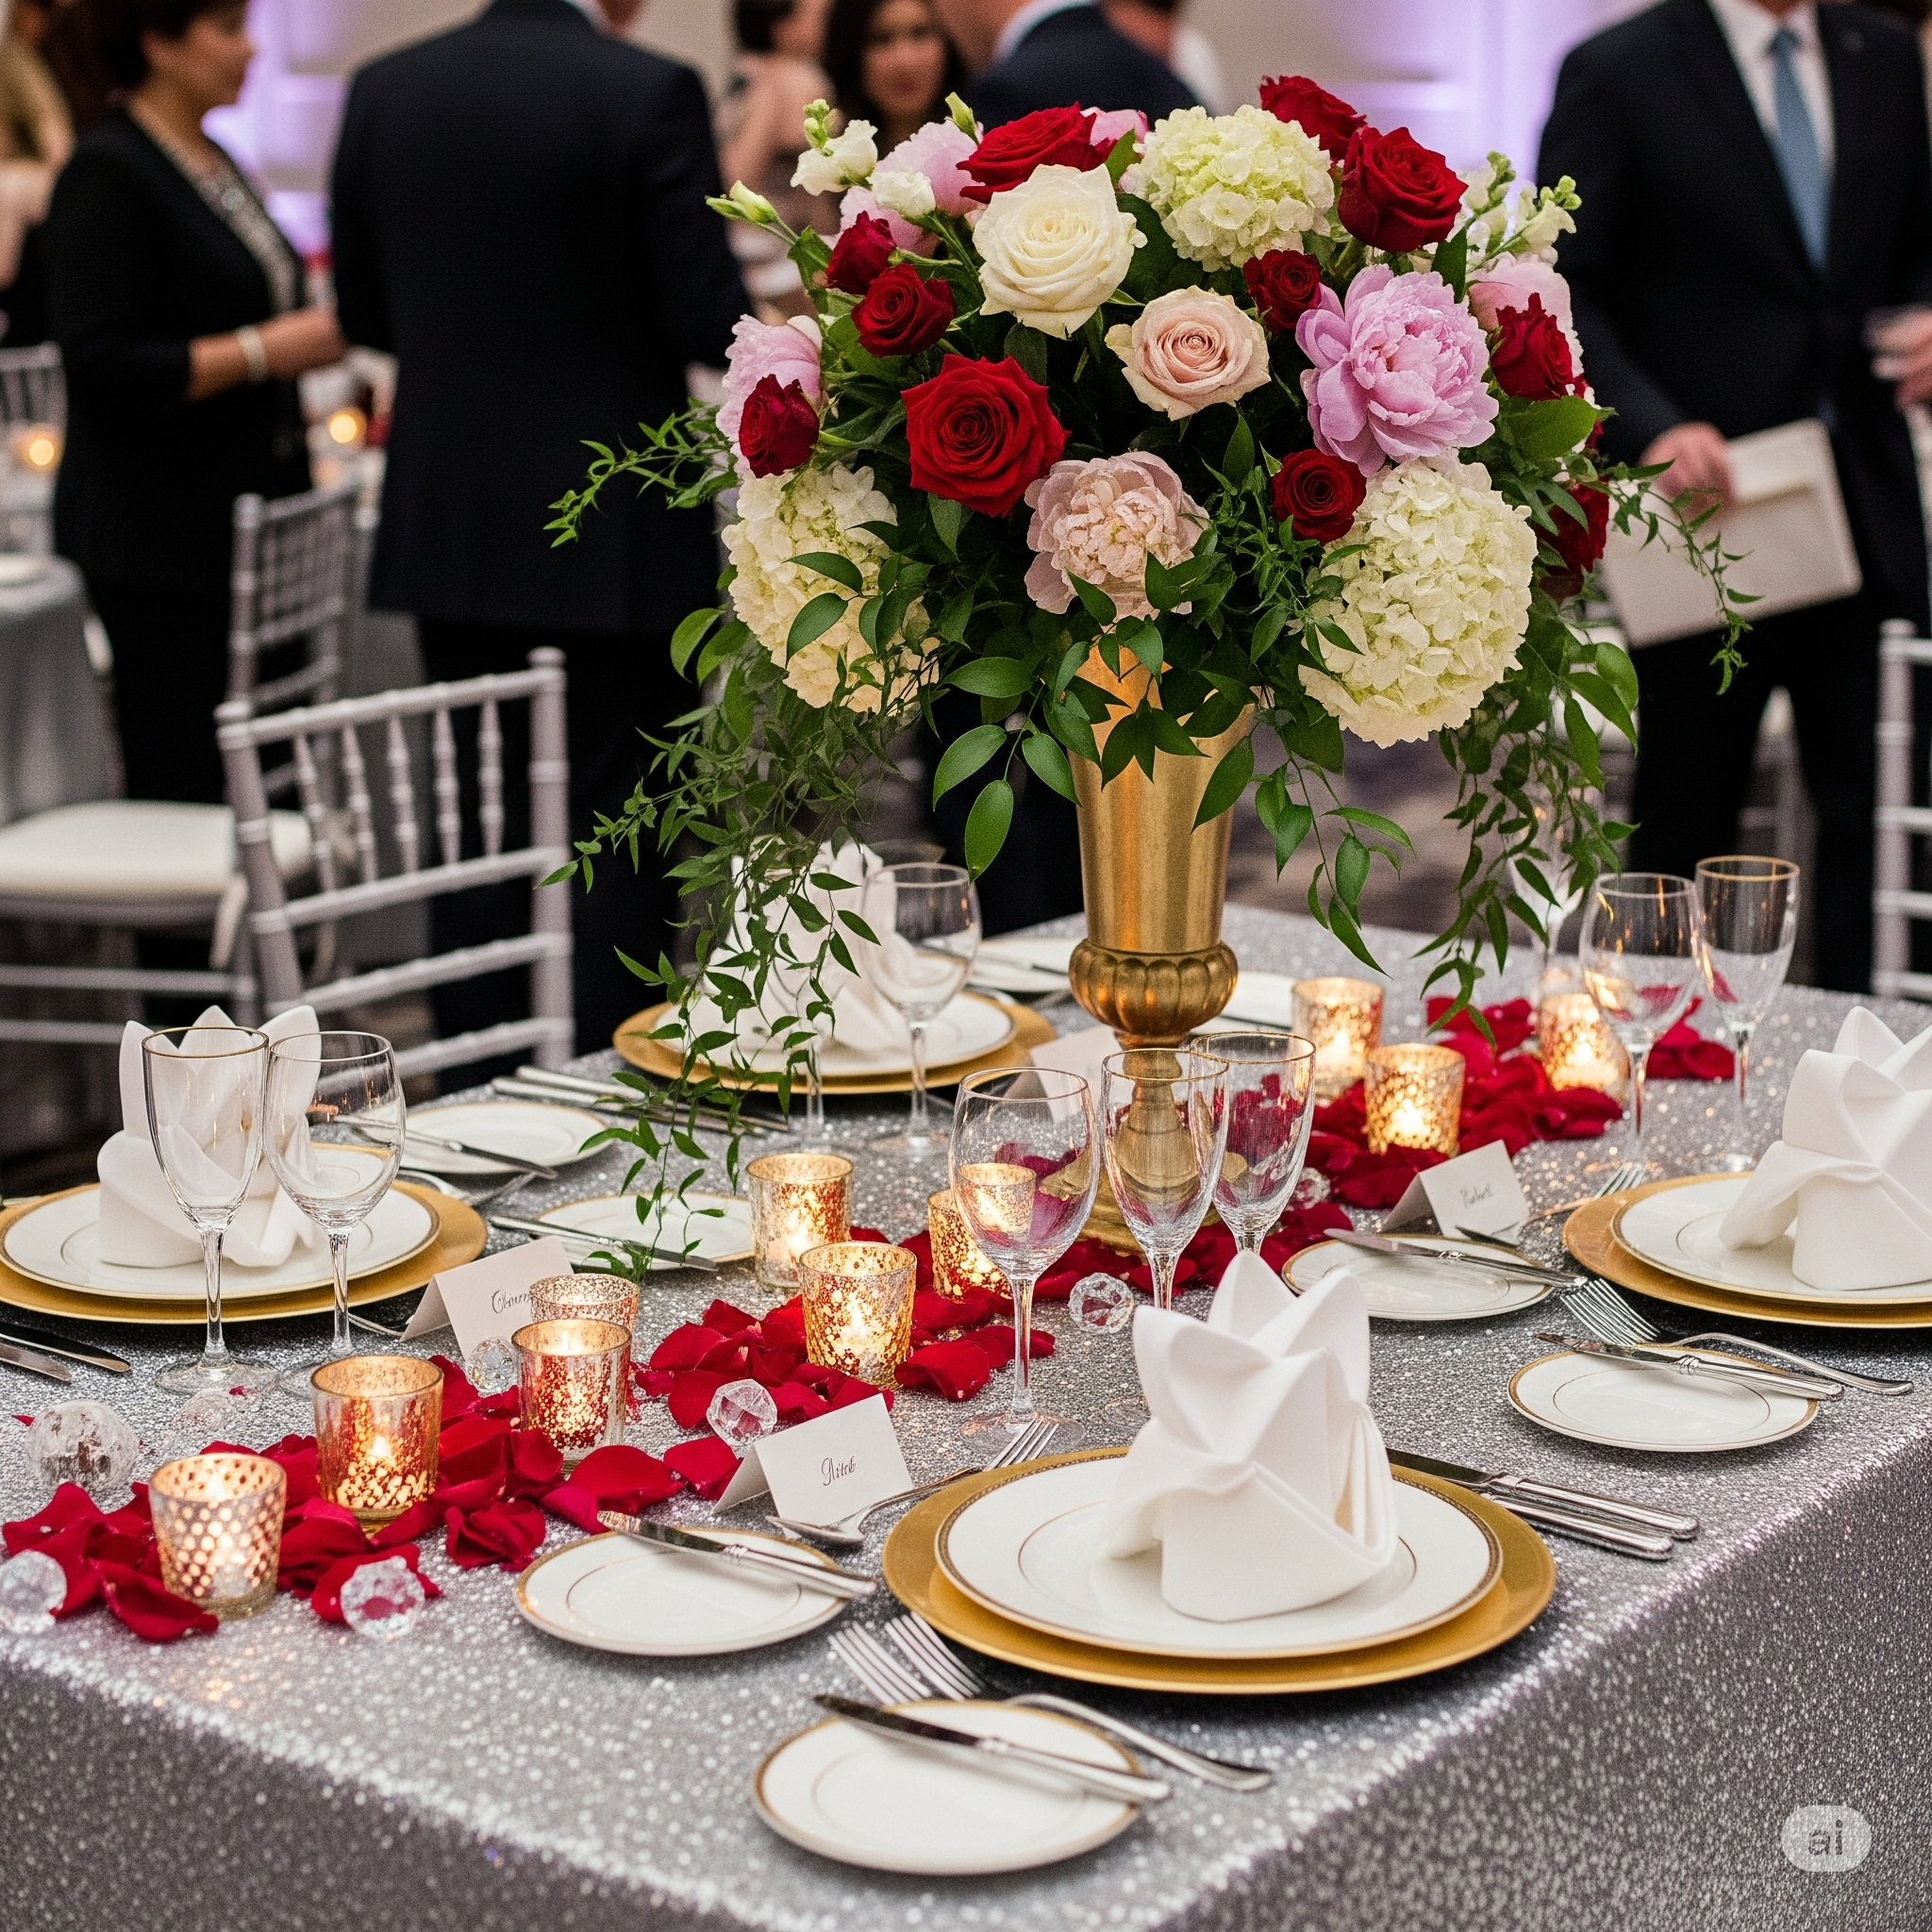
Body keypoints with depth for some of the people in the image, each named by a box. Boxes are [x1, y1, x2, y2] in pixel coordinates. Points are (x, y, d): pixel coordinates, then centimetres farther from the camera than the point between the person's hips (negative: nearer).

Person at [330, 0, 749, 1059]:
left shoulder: (384, 90, 2)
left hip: (447, 526, 5)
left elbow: (363, 313, 9)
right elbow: (711, 323, -13)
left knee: (478, 817, 14)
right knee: (615, 821, 5)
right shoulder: (649, 92, -13)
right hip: (616, 536, -5)